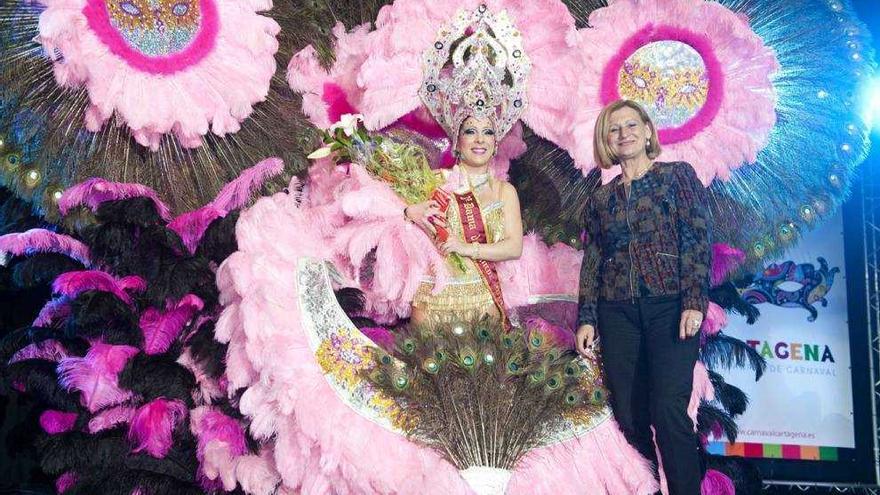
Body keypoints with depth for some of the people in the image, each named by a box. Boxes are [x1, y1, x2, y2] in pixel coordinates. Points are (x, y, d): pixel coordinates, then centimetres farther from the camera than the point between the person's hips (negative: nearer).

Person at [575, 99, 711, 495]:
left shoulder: (678, 175, 7)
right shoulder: (600, 199, 16)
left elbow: (697, 240, -2)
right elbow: (592, 261, 14)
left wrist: (694, 301, -12)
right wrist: (586, 319, 6)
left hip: (670, 306, -3)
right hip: (617, 313, 4)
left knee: (668, 409, -16)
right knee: (629, 416, 2)